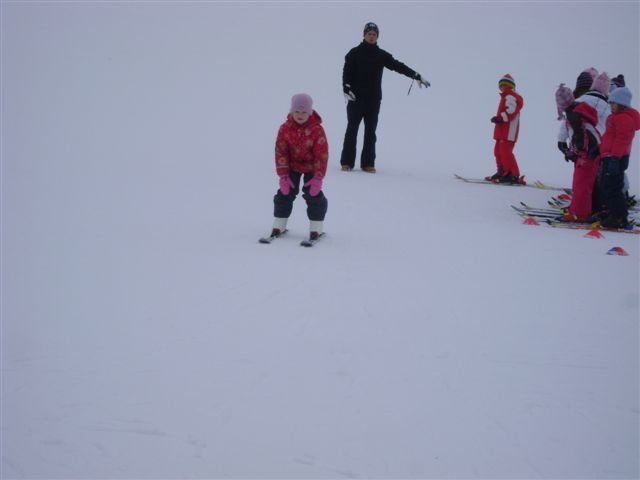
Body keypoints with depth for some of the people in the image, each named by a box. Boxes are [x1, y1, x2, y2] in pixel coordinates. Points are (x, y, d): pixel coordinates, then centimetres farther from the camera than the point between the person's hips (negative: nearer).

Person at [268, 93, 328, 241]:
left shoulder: (317, 130, -22)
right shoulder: (285, 129, -17)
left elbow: (322, 155, -19)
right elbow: (280, 152, -12)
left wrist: (318, 178, -21)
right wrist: (283, 176, -15)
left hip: (311, 167, -2)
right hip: (292, 166, 2)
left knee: (314, 194, -8)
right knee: (285, 193, 0)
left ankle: (316, 227, 1)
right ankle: (279, 224, 11)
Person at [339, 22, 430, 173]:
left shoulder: (381, 55, 8)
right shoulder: (355, 53, 3)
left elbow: (398, 66, 2)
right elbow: (347, 71, -1)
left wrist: (416, 76, -8)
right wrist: (346, 89, -16)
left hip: (373, 99, 2)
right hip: (355, 98, -2)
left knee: (370, 132, 4)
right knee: (352, 130, 1)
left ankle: (368, 163, 8)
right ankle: (347, 162, 5)